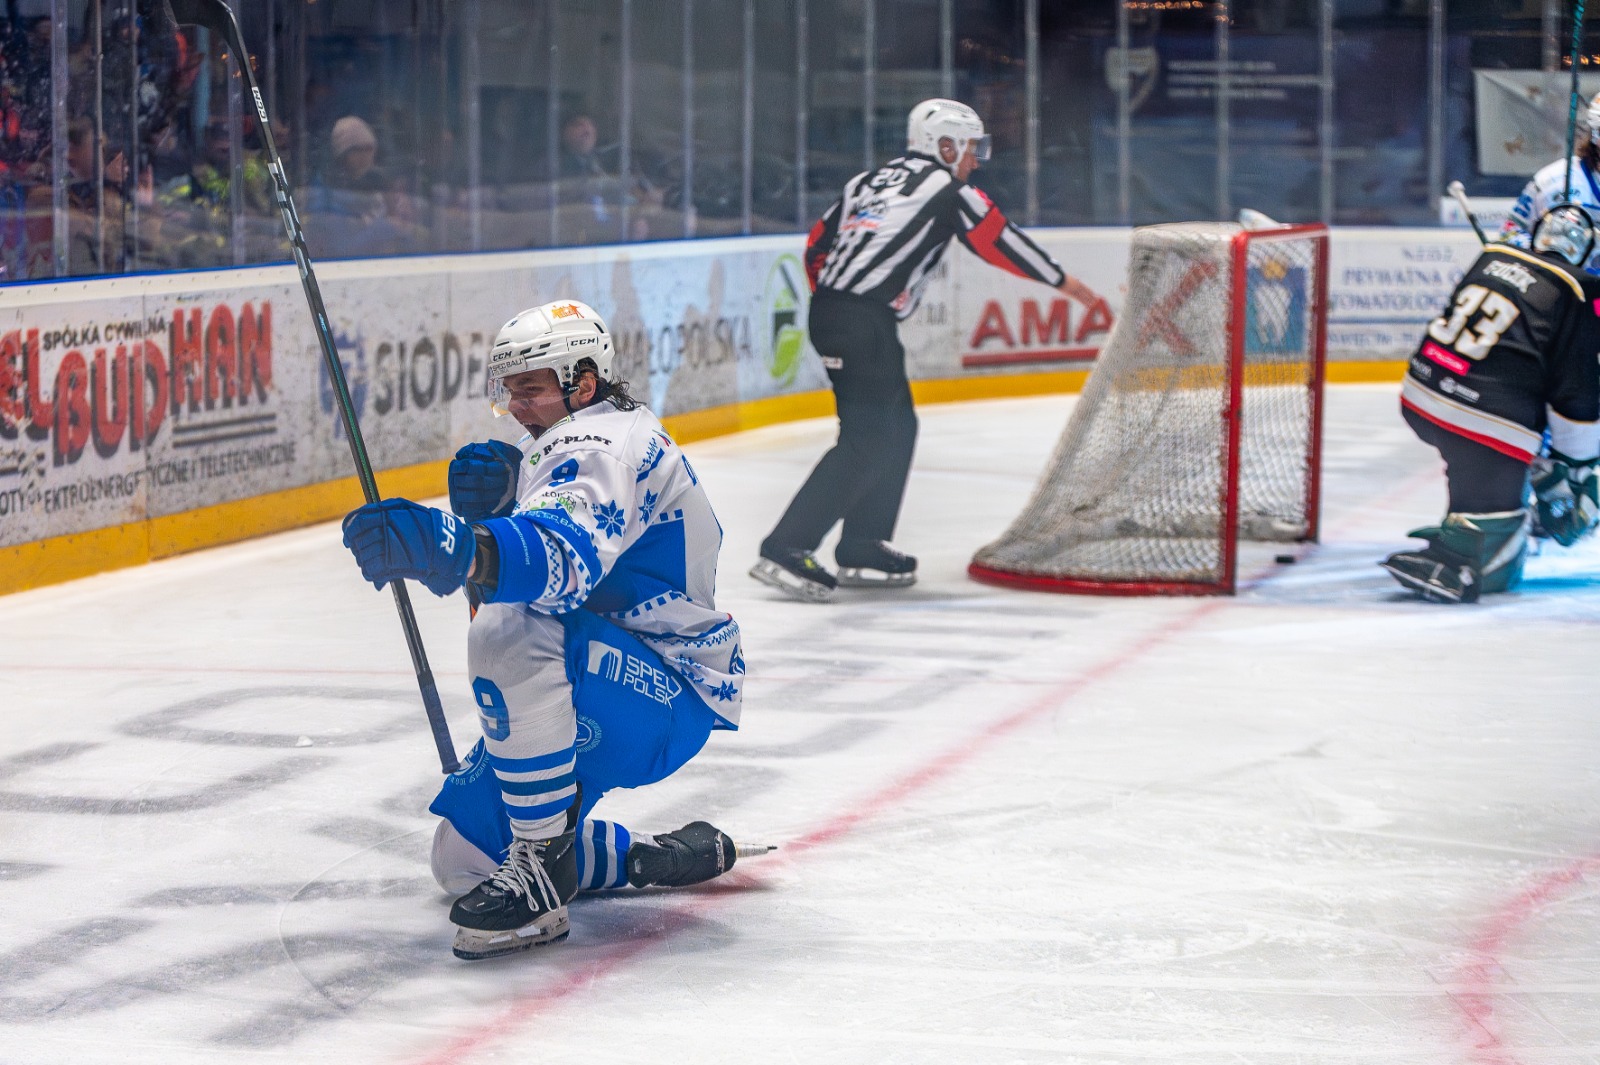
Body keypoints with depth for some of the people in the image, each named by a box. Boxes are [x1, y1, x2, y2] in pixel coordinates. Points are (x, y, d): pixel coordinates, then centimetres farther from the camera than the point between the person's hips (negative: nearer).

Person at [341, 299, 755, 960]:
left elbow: (566, 554, -42)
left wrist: (459, 547, -60)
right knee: (462, 858, 9)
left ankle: (543, 879, -30)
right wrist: (491, 502, -14)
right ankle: (660, 859, 22)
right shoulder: (566, 448, 15)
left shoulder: (604, 444, -19)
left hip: (670, 697, -11)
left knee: (507, 630, -37)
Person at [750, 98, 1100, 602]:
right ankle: (785, 549, -19)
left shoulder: (867, 181, 21)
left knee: (898, 427, 17)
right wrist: (1061, 281, 13)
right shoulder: (946, 187, 0)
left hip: (829, 310, 9)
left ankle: (861, 549, 17)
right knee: (866, 440, -11)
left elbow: (817, 245, 21)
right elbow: (999, 242, 3)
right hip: (865, 322, -9)